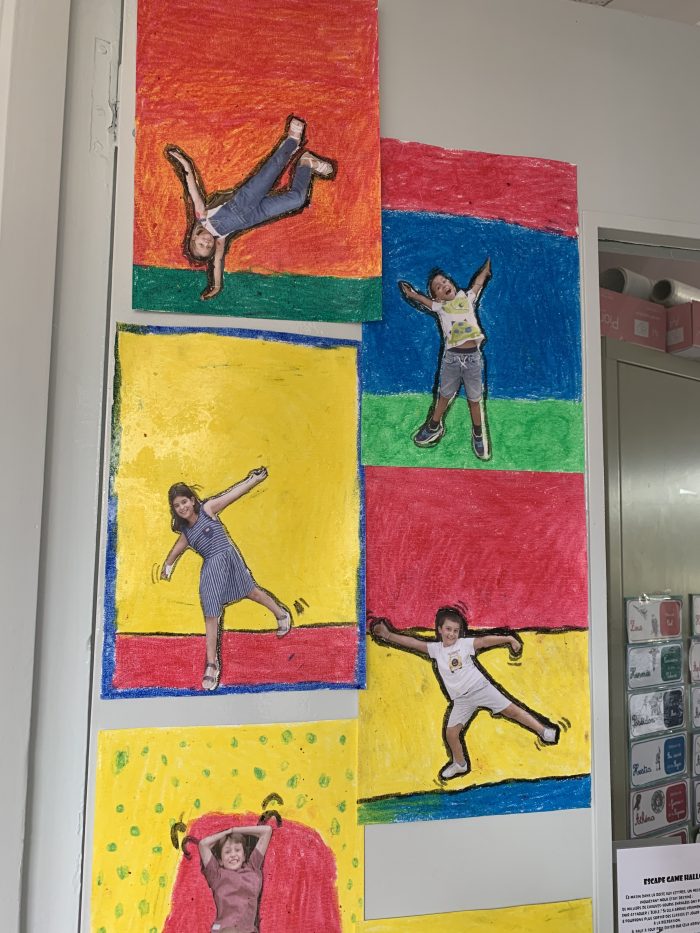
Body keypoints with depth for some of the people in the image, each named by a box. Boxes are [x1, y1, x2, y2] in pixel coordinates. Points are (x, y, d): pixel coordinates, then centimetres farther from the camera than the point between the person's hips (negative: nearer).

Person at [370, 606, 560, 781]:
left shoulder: (465, 643, -3)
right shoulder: (435, 649, 3)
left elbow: (485, 640, -11)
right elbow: (413, 643, -2)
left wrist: (509, 639, -17)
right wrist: (388, 635, -8)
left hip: (480, 687, -3)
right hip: (461, 699, 3)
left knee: (510, 709, -6)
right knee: (451, 733, 2)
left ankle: (543, 731, 10)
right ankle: (460, 764, 26)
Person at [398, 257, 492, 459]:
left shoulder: (468, 298, 14)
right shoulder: (438, 306, 10)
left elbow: (481, 278, 23)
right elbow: (411, 294, 8)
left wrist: (490, 259, 30)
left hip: (473, 356, 1)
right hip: (451, 356, 0)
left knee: (475, 399, 10)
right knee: (444, 395, 14)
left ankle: (478, 434, 26)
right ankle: (434, 427, 35)